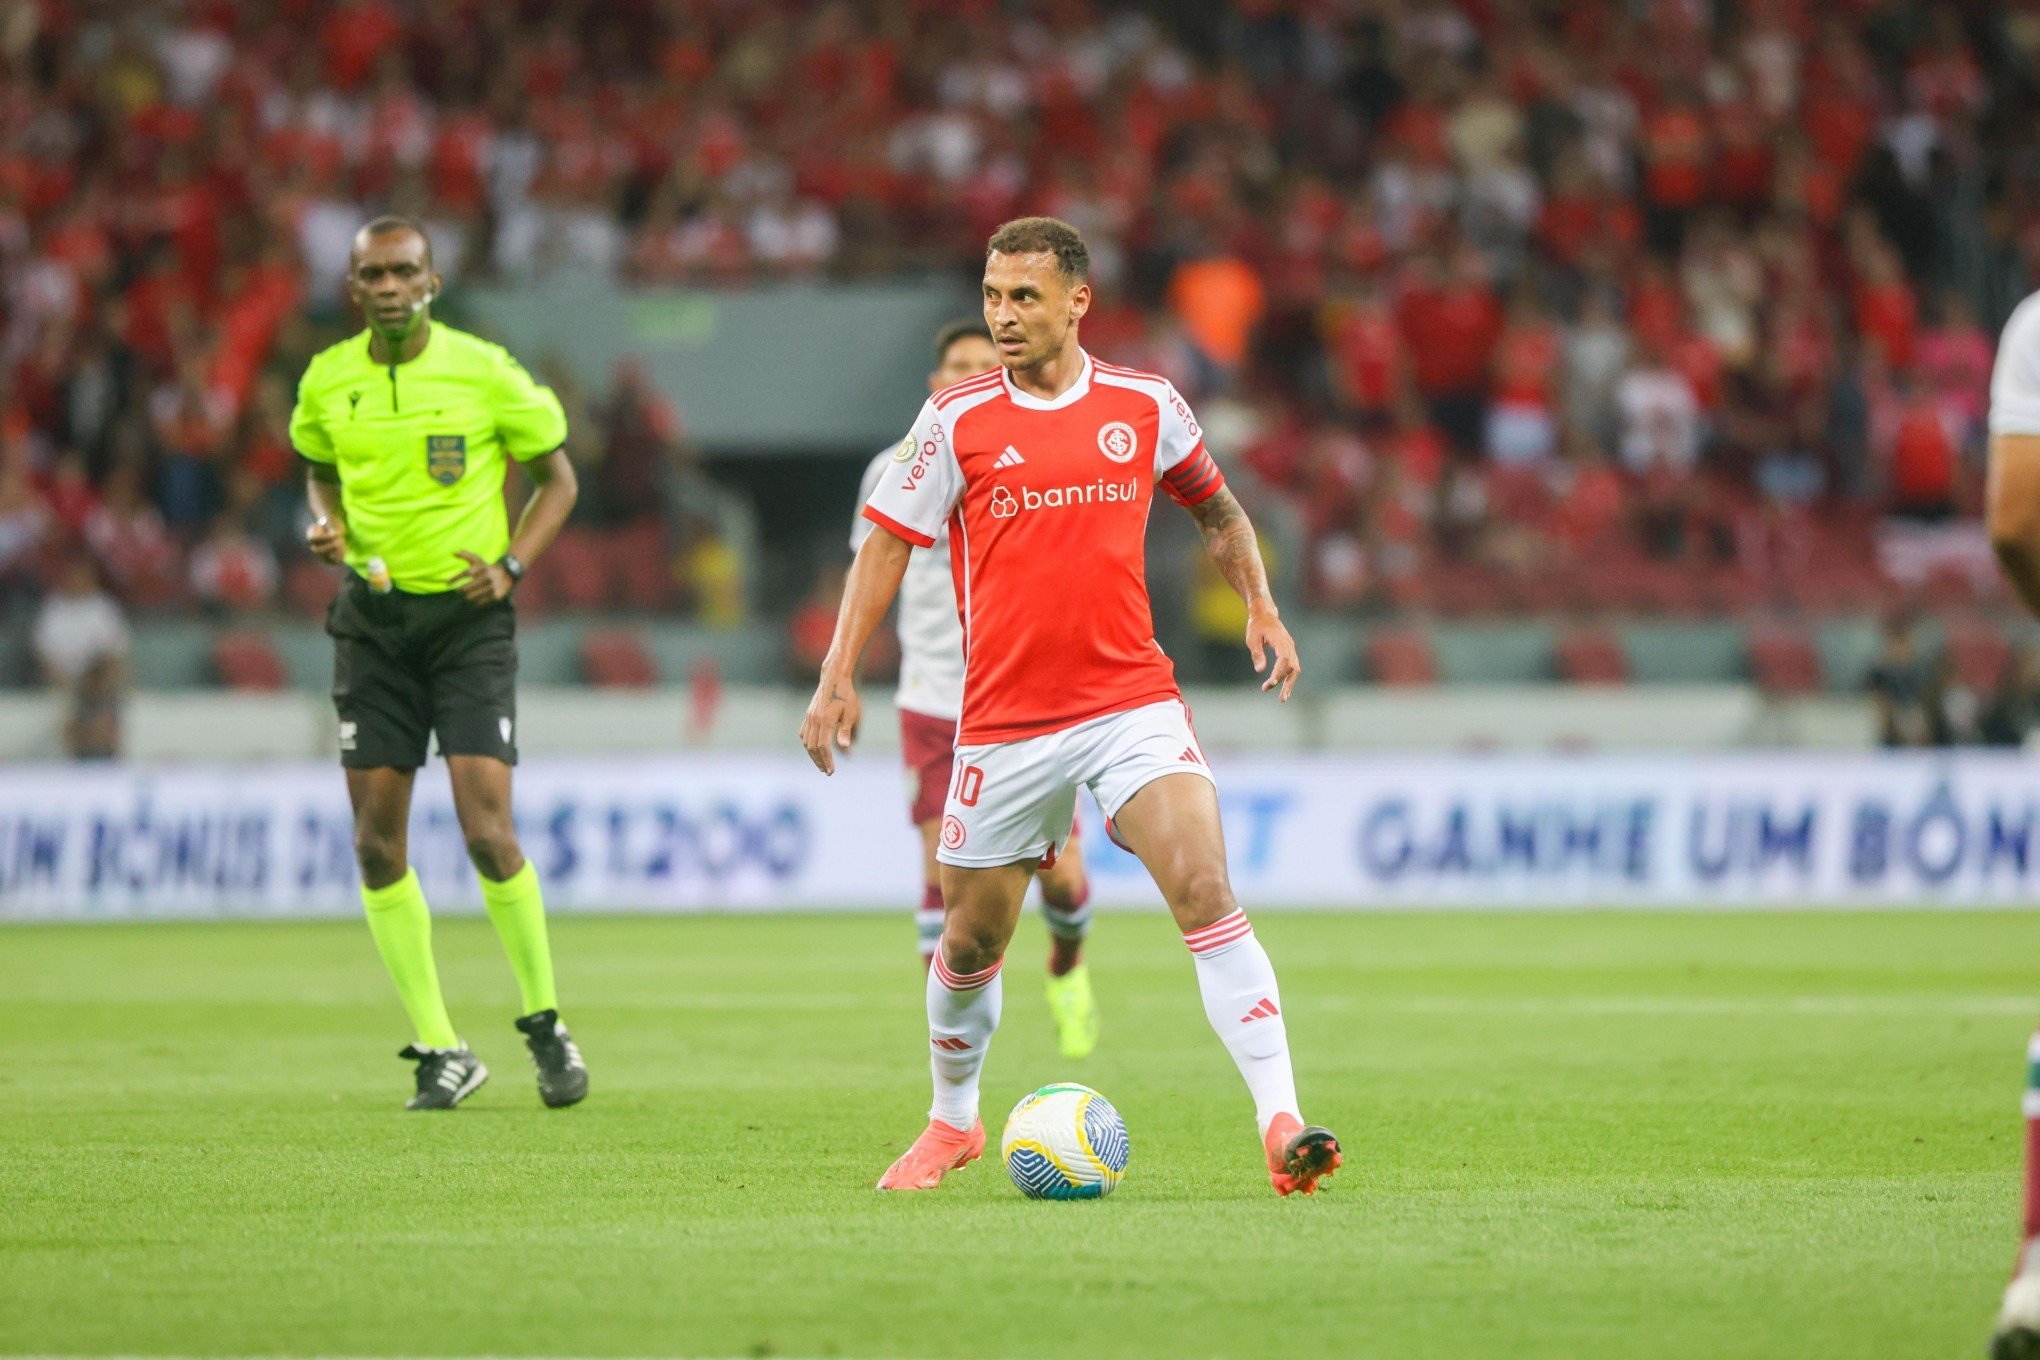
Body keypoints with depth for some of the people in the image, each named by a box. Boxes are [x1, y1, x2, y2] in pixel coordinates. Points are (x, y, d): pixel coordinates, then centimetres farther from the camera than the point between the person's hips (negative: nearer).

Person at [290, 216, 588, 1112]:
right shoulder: (327, 382, 3)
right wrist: (327, 524, -1)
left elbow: (558, 478, 4)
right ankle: (440, 1052, 10)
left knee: (486, 830, -13)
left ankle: (545, 1024, 8)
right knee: (376, 844, -1)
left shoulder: (484, 373, -7)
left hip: (468, 615, -3)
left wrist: (511, 565, -11)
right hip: (373, 619, 3)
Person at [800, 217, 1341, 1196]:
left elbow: (1215, 508, 21)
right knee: (972, 941, 11)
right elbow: (887, 545, 5)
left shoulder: (1146, 407, 4)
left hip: (1132, 702, 0)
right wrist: (838, 677, -2)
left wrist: (1260, 608, 8)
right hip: (1002, 723, 0)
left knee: (1206, 894, -19)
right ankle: (952, 1123, 38)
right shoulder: (955, 421, -1)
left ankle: (1281, 1126, -23)